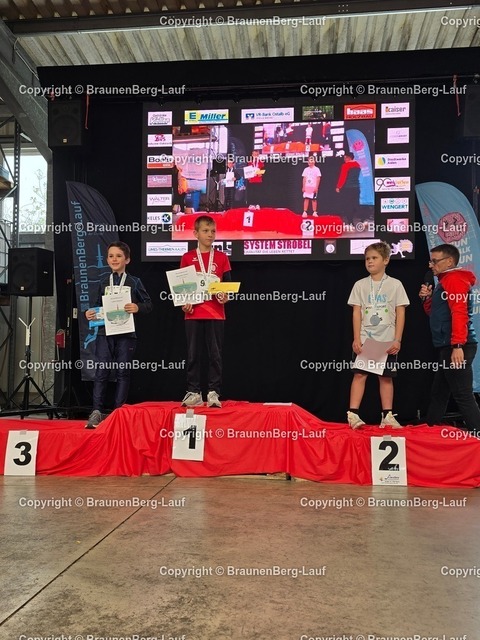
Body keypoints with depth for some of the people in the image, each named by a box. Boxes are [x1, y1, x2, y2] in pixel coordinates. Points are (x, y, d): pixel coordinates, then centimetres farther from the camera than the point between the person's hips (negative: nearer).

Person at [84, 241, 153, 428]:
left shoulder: (134, 282, 3)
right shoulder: (103, 282, 11)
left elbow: (149, 304, 2)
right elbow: (98, 305, 17)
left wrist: (137, 308, -18)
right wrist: (90, 313, -3)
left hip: (126, 333, -2)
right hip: (104, 332, 2)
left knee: (122, 372, 4)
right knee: (102, 371, -3)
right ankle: (97, 412, 0)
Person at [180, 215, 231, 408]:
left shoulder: (221, 258, 8)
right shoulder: (187, 257, 7)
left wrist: (225, 296, -13)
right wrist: (183, 303, -8)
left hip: (216, 314, 0)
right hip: (193, 314, 0)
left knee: (215, 354, 1)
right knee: (193, 354, 4)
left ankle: (213, 392, 7)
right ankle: (193, 392, 11)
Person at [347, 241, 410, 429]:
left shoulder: (395, 284, 2)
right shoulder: (360, 285, 4)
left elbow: (400, 314, 1)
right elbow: (356, 313, 2)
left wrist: (397, 340, -5)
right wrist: (356, 339, -5)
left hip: (387, 341, 0)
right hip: (365, 339, 0)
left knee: (386, 377, 6)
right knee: (359, 374, -5)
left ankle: (387, 416, 14)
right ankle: (353, 414, -4)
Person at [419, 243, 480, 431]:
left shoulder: (455, 279, -9)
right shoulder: (444, 281, 20)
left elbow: (459, 313, -20)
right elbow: (435, 313, 25)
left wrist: (458, 346, -27)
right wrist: (428, 298, 7)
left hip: (456, 347, -10)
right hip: (445, 347, 10)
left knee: (463, 395, -9)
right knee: (438, 393, 16)